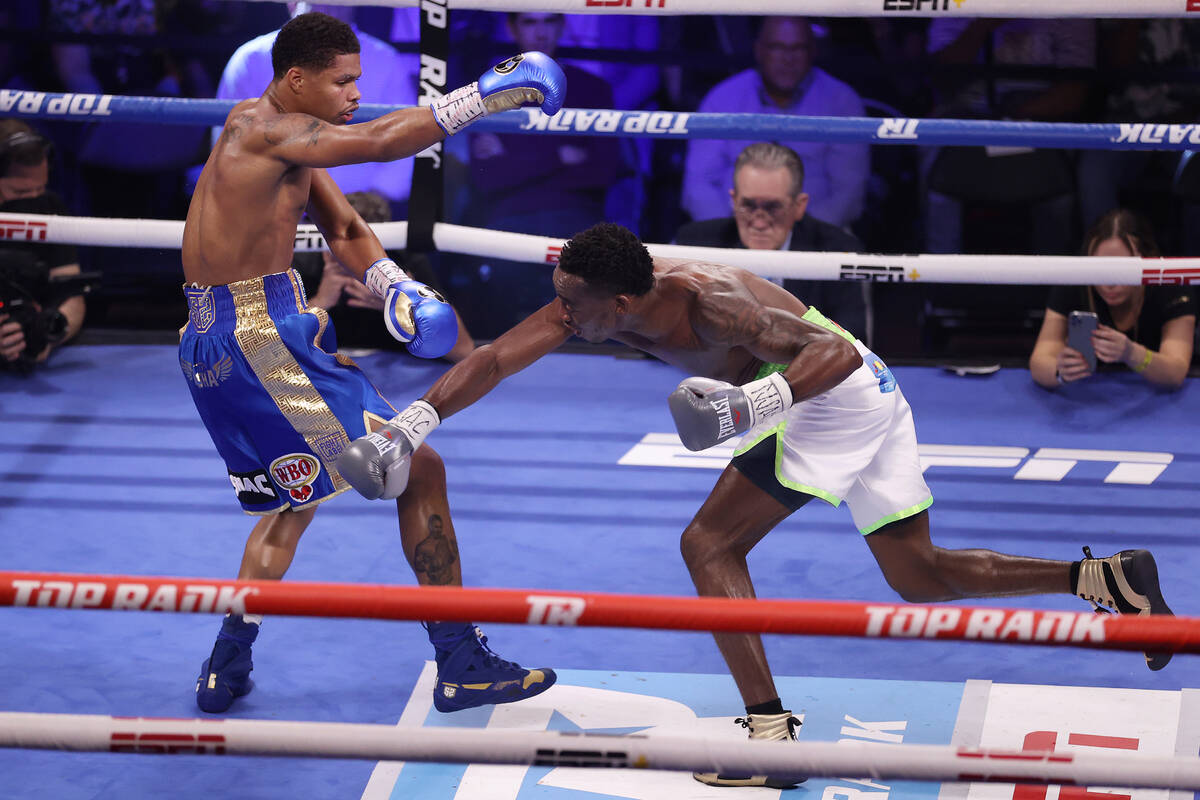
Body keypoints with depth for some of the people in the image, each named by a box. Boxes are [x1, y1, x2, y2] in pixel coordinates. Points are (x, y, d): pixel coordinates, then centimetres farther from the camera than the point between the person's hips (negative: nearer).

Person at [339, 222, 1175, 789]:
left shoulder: (707, 300, -29)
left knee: (712, 545, -10)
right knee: (920, 577, 15)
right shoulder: (590, 297, -6)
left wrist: (757, 401, -49)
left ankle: (771, 733, -12)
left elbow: (837, 352, -33)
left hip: (841, 395, -10)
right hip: (873, 399, 10)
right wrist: (412, 425, -15)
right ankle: (1108, 578, 10)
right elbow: (495, 359, -5)